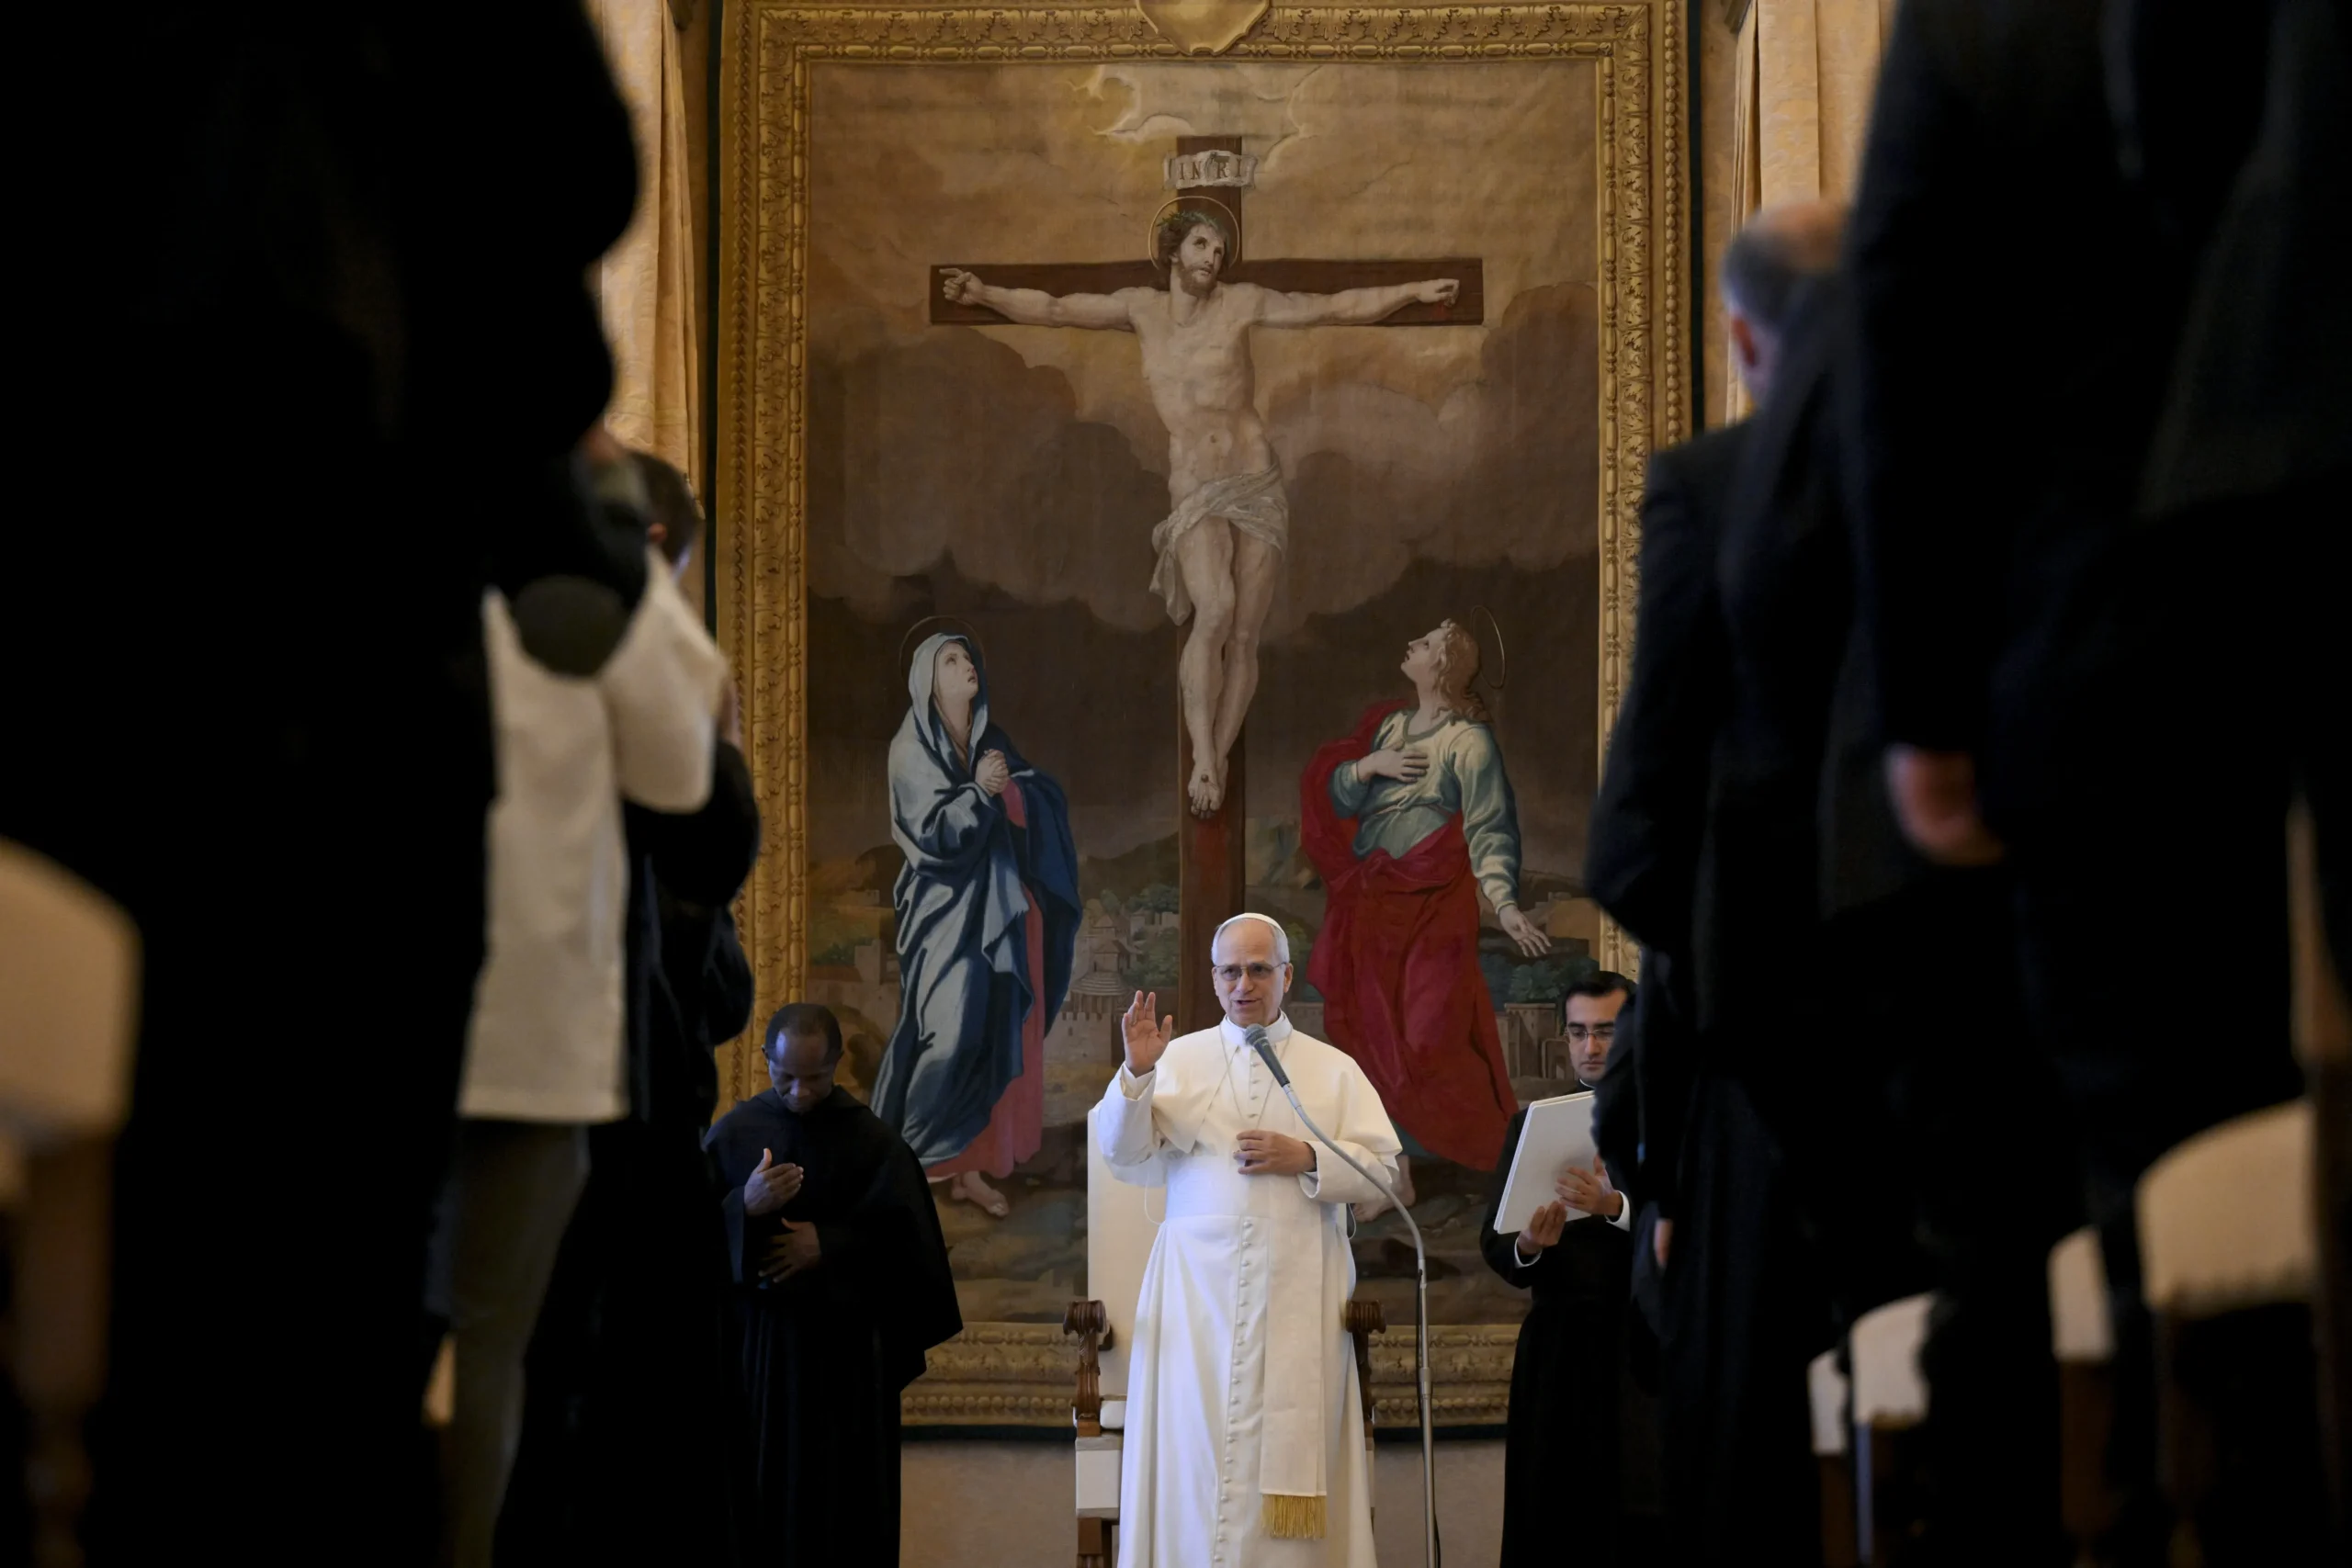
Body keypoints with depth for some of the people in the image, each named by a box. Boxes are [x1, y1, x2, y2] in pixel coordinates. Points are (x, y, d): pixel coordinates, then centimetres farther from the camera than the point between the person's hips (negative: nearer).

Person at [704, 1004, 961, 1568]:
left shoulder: (873, 1140, -1)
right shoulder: (733, 1134, 4)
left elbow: (908, 1240, -4)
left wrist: (827, 1246, -12)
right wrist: (744, 1208, -18)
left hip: (846, 1351, -1)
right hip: (753, 1342, 1)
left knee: (844, 1497, 0)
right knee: (757, 1493, -1)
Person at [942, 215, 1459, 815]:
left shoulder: (1241, 303, 5)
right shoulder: (1143, 309, 9)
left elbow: (1337, 308, 6)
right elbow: (1054, 309, 9)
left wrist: (1415, 291, 0)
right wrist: (986, 294, -3)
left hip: (1258, 485, 1)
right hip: (1194, 491, -1)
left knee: (1244, 635, -5)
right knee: (1215, 612, -26)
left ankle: (1216, 767, 0)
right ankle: (1203, 759, -23)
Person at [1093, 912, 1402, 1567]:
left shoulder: (1335, 1070, 12)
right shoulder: (1177, 1058, 12)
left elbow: (1384, 1168, 6)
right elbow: (1122, 1154, 2)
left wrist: (1306, 1160, -9)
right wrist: (1137, 1072, -12)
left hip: (1298, 1290, 0)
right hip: (1199, 1285, 0)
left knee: (1288, 1438, -4)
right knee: (1198, 1438, -4)